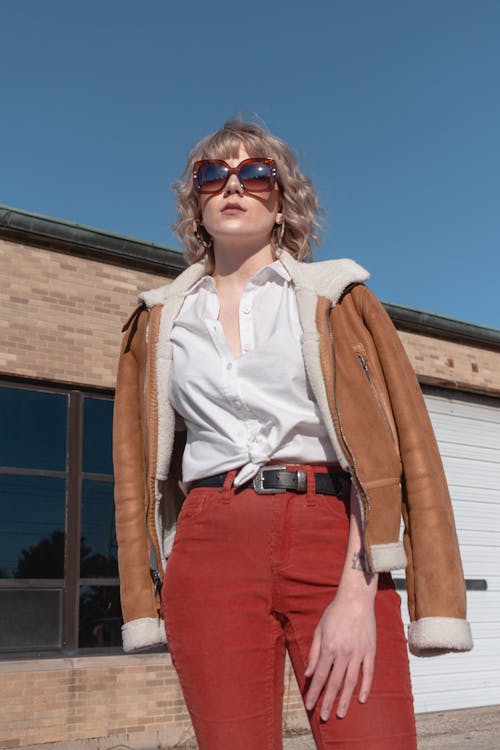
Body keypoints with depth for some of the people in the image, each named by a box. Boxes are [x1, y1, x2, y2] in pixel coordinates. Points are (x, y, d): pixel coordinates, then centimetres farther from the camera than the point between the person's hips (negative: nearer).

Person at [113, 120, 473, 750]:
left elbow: (392, 444, 0)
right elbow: (137, 465, 14)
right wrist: (148, 596, 4)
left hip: (331, 541, -1)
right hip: (210, 550, 2)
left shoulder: (335, 297, 9)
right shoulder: (160, 319, 15)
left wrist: (357, 593, -11)